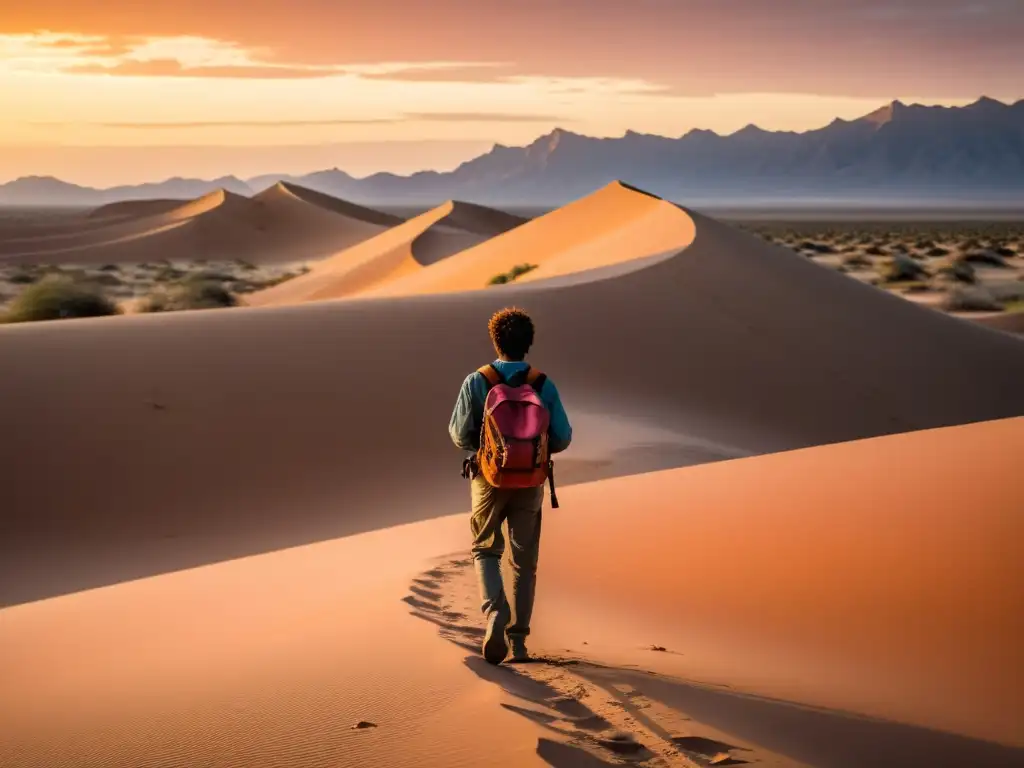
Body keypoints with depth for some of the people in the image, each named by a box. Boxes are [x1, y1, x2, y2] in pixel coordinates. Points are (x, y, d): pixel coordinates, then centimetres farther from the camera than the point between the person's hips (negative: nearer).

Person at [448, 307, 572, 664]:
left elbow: (460, 434, -8)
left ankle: (495, 612, -10)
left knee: (486, 551, 16)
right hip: (530, 481, 1)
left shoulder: (476, 382, -9)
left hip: (489, 478, -1)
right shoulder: (544, 385, -6)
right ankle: (518, 641, 13)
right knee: (524, 562, 11)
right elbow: (562, 438, -5)